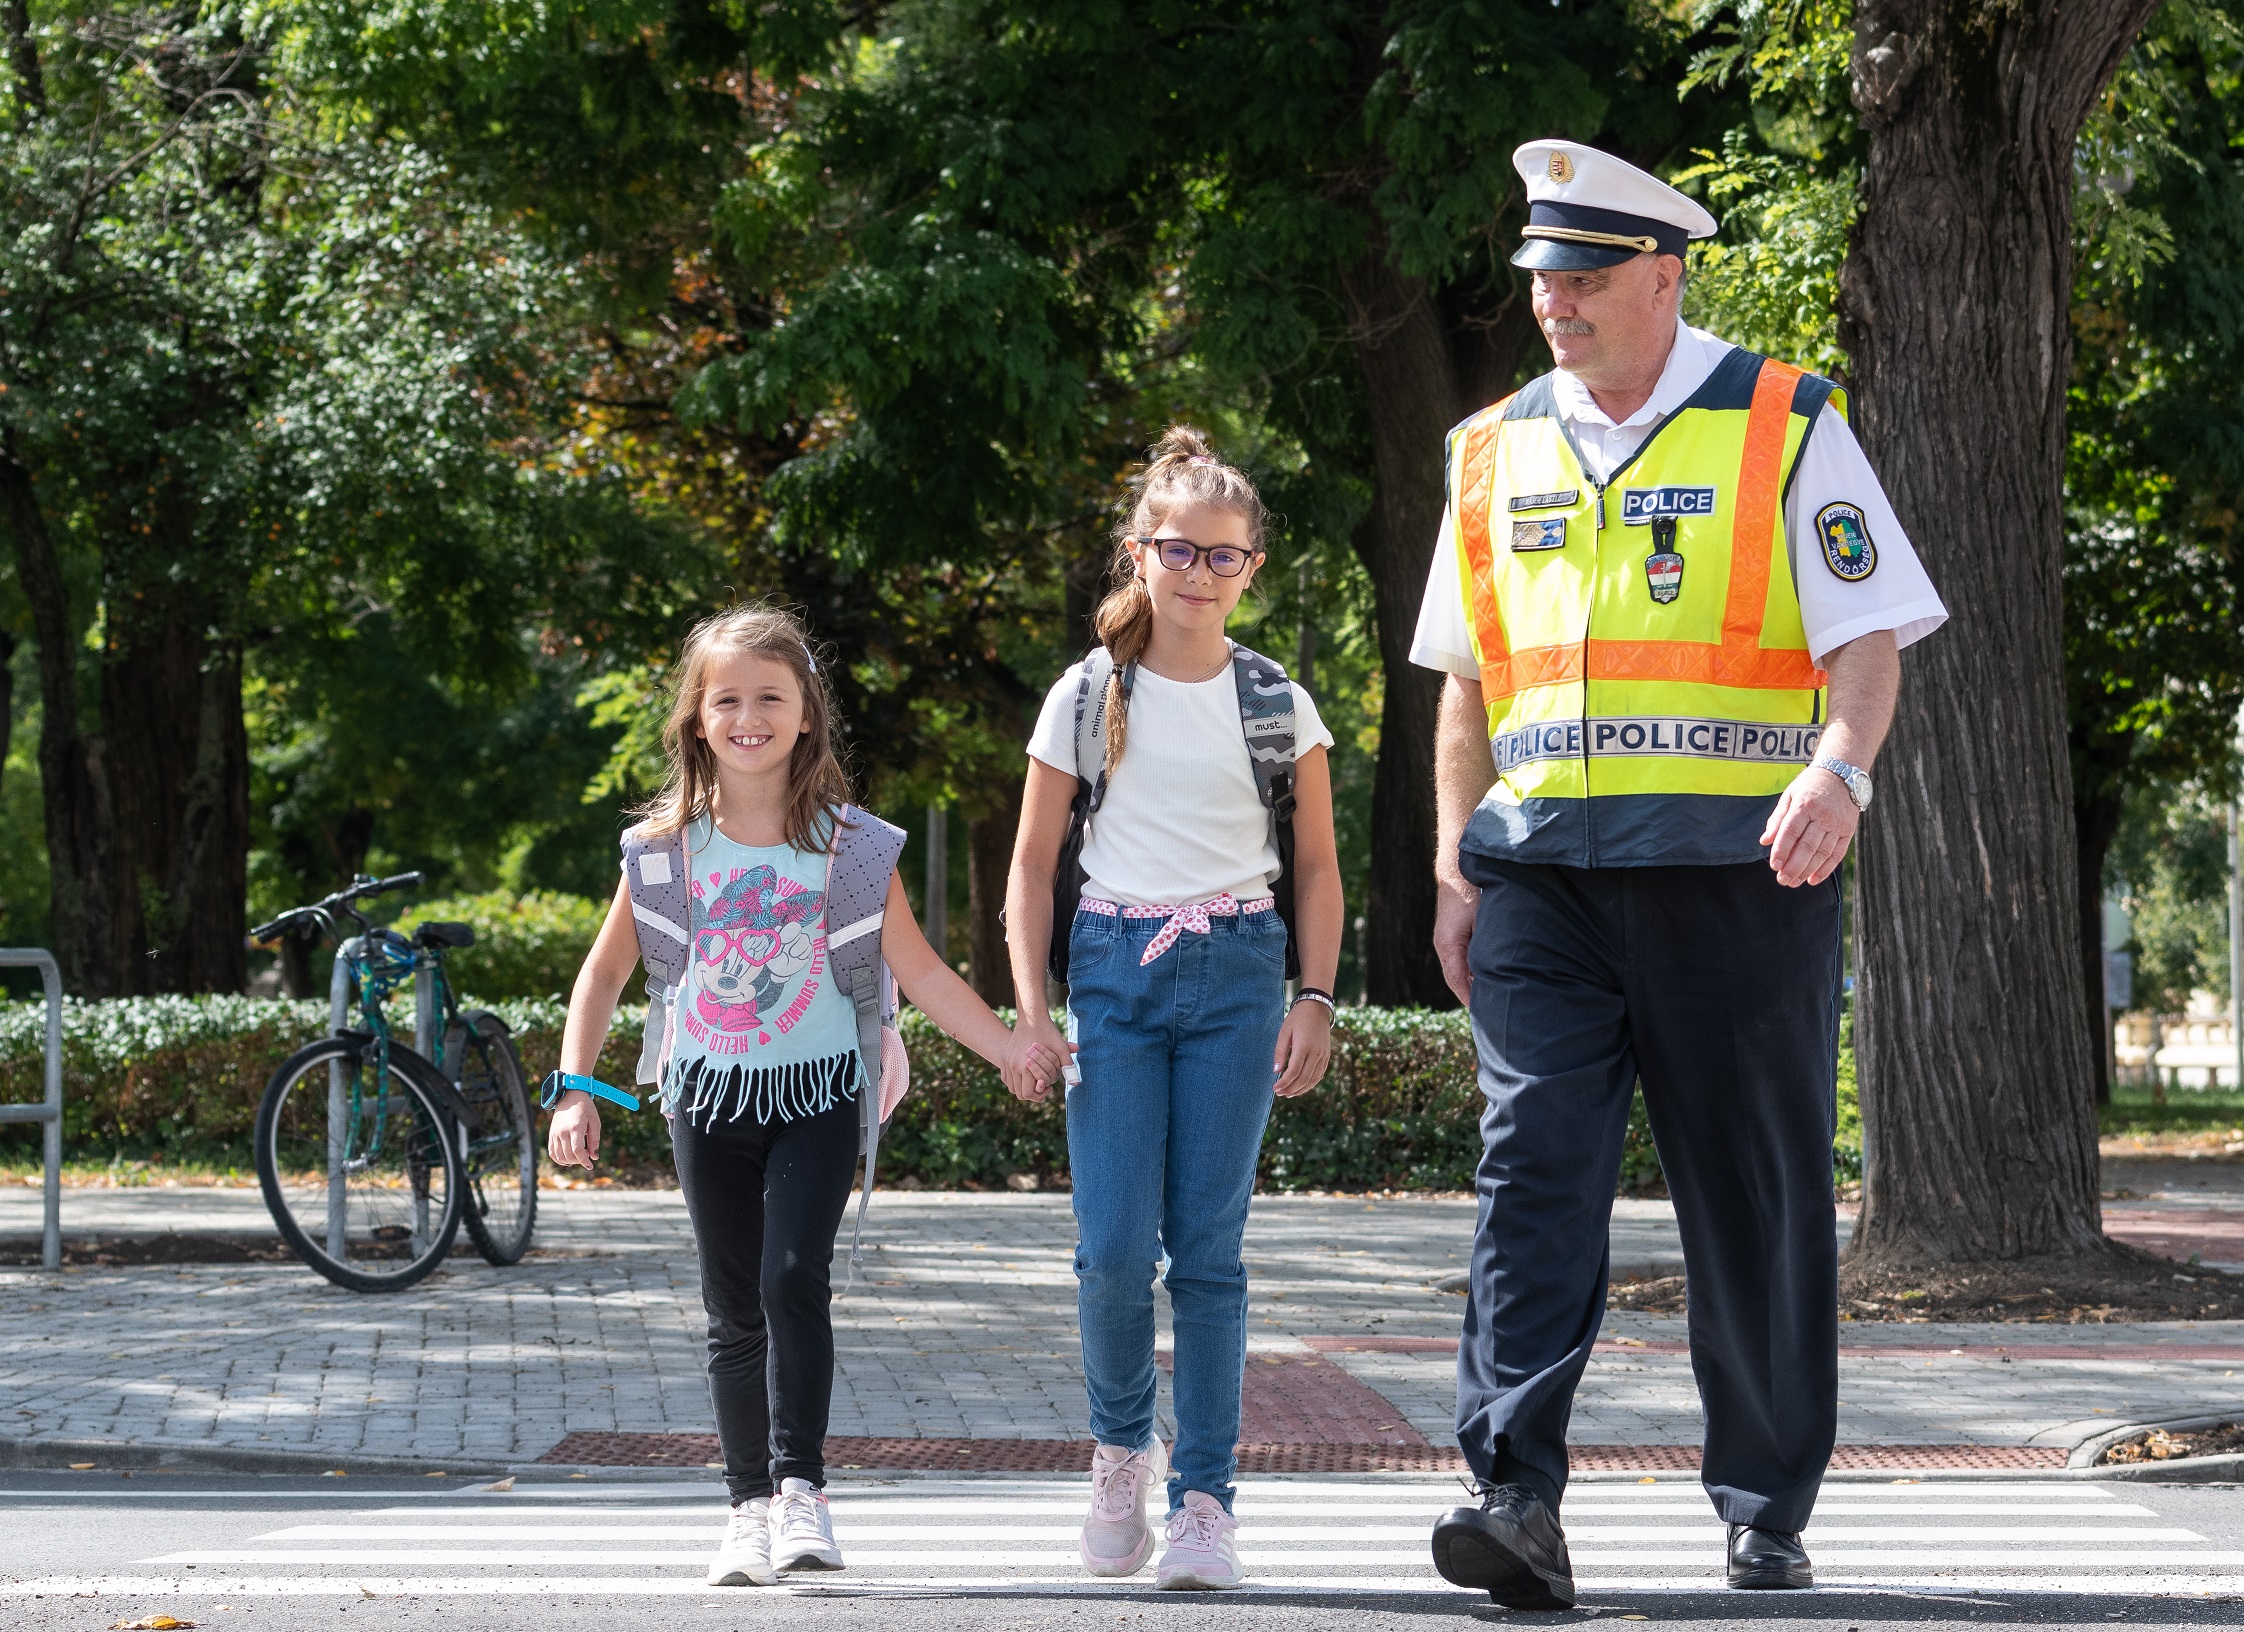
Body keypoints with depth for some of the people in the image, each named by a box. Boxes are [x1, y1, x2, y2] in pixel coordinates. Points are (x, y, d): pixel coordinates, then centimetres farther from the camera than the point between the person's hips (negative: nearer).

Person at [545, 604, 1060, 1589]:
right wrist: (575, 1090, 0)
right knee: (735, 1311, 6)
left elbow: (918, 970, -2)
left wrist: (1008, 1048, -10)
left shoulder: (844, 841, -4)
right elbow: (605, 971, 7)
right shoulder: (669, 843, -1)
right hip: (708, 1098, 2)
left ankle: (801, 1489, -16)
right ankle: (751, 1507, 12)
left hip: (816, 1092, -2)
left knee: (794, 1279, -18)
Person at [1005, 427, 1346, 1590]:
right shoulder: (1089, 697, 4)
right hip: (1113, 969, 0)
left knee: (1208, 1246, -4)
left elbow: (1318, 866, 11)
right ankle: (1120, 1446, 16)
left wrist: (1315, 999, 0)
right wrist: (1031, 1010, -1)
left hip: (1235, 972, 0)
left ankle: (1204, 1499, 0)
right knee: (1114, 1245, -9)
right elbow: (1032, 865, 8)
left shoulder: (1276, 703, 6)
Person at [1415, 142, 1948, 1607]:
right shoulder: (1497, 453, 14)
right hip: (1543, 869, 3)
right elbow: (1468, 680, 20)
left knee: (1757, 1194, 3)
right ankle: (1518, 1499, -20)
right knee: (1535, 1163, -12)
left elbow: (1868, 638, -5)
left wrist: (1838, 771, -24)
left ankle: (1768, 1512, 14)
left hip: (1739, 869, -3)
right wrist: (1457, 865, 11)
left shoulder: (1784, 428, 1)